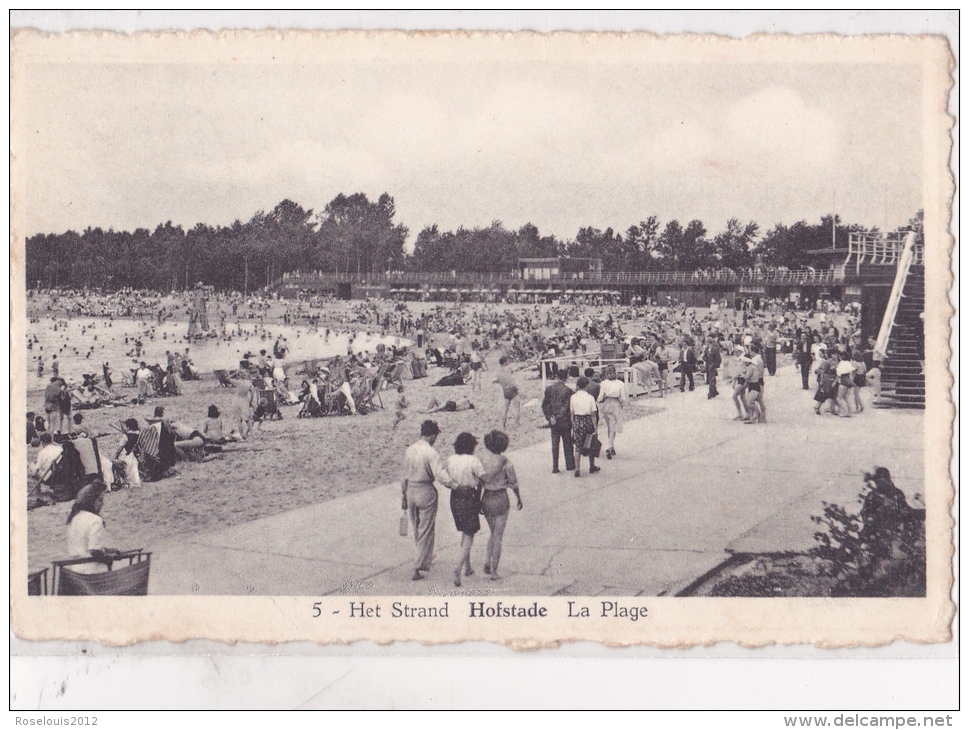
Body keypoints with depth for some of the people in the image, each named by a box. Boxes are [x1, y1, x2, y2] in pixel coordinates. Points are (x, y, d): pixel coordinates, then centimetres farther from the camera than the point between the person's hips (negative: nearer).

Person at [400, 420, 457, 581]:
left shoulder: (409, 450, 3)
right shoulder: (431, 453, -16)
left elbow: (405, 477, 9)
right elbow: (441, 476, -26)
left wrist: (404, 498, 16)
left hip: (410, 491, 6)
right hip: (426, 492, -6)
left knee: (417, 529, 21)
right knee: (426, 531, 3)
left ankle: (425, 558, 39)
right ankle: (418, 568, 1)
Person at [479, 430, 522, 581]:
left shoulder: (482, 460, -4)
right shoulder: (505, 462, -13)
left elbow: (479, 483, 0)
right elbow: (513, 483, -5)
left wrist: (478, 503, 9)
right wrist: (519, 499, 11)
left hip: (486, 499, 3)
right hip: (501, 499, -3)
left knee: (493, 533, 23)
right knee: (498, 536, 6)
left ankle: (487, 561, 8)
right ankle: (494, 571, 6)